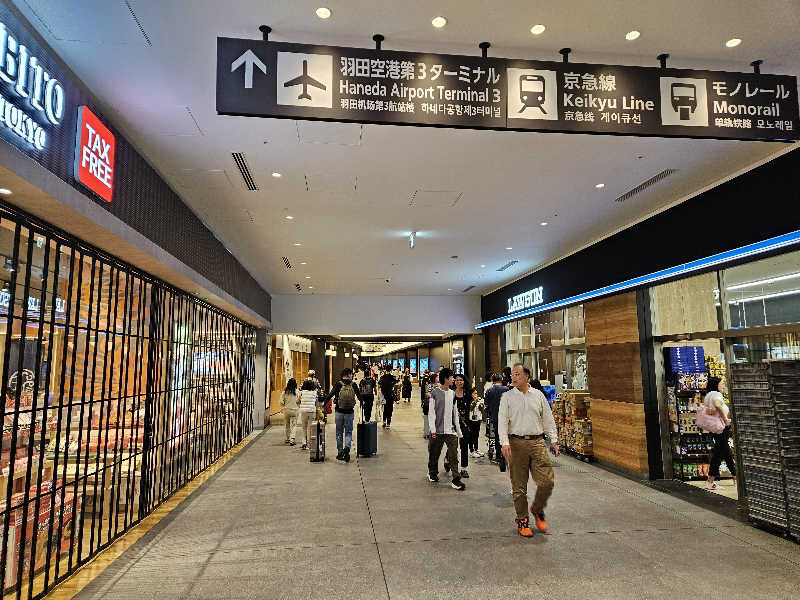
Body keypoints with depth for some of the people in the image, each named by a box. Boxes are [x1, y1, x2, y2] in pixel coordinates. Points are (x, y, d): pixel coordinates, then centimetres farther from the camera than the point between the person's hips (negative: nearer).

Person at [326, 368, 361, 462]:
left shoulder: (338, 384, -5)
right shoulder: (353, 385, -1)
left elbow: (331, 394, -10)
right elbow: (359, 396, 9)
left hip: (339, 412, 0)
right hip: (350, 412, 0)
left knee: (339, 433, 12)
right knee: (348, 432, 10)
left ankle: (340, 453, 15)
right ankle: (347, 448, -15)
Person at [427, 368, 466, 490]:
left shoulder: (452, 394, 11)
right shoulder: (435, 392, -2)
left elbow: (455, 413, 16)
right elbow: (431, 411, -4)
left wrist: (458, 430, 14)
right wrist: (432, 428, -12)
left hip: (450, 430, 3)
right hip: (437, 430, -3)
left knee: (454, 455, -6)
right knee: (434, 453, 10)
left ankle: (456, 480, -3)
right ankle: (433, 473, 32)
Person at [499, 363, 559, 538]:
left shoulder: (538, 395, 10)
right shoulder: (507, 397, 3)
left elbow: (548, 419, 14)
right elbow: (502, 421, -3)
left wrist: (553, 440, 8)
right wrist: (505, 443, -14)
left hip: (537, 442, 2)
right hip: (517, 443, -2)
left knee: (547, 480, -4)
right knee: (519, 486, 3)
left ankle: (537, 510, 22)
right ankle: (522, 520, 18)